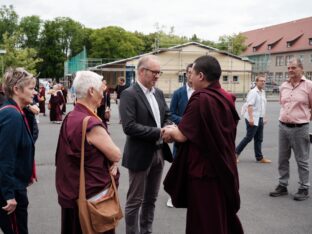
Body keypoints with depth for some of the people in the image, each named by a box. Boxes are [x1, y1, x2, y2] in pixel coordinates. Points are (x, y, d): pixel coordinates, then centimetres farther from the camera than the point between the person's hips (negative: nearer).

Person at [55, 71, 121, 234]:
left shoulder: (70, 117, 3)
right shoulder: (91, 124, -26)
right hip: (92, 193, -9)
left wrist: (111, 162, -3)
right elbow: (116, 155, -20)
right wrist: (112, 162, 2)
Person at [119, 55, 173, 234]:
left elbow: (167, 116, 15)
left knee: (151, 199, 19)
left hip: (159, 152, 8)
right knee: (135, 201, 6)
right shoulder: (129, 94, -15)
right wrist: (159, 132, -23)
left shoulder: (159, 93, 9)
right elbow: (129, 127, -23)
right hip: (140, 154, -7)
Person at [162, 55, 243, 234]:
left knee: (205, 220, 9)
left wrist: (170, 131, 2)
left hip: (204, 169, -8)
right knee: (223, 215, 24)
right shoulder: (226, 98, 2)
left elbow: (181, 136, -20)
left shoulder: (201, 100, -22)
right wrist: (178, 128, 11)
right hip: (224, 167, 8)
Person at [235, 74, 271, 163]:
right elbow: (250, 105, -20)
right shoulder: (253, 92, -12)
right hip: (253, 119, -8)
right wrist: (251, 118, -27)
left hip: (260, 119, 8)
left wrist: (264, 118, 20)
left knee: (259, 139, 10)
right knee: (248, 137, -4)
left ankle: (259, 157, 15)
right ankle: (236, 152, 8)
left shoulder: (263, 92, 15)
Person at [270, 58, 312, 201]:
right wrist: (284, 117, 14)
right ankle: (282, 186, 24)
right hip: (282, 127, 5)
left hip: (300, 129, -5)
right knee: (282, 159, 12)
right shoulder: (283, 86, 8)